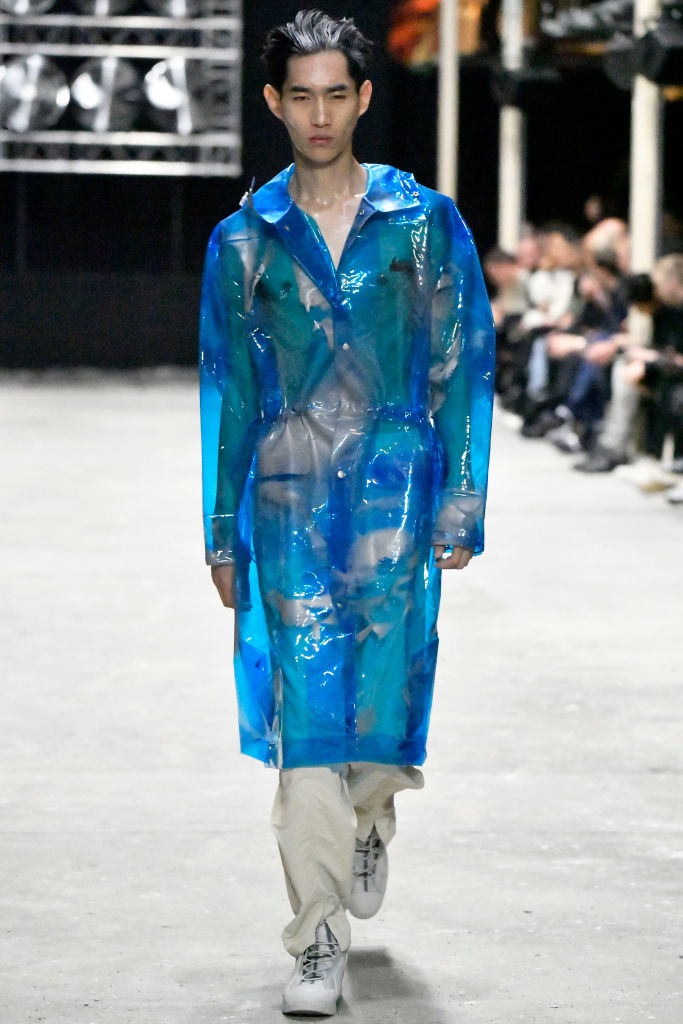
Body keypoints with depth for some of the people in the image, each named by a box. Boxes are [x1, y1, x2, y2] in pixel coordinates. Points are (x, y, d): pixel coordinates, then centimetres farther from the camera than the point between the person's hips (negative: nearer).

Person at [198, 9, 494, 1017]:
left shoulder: (425, 223, 5)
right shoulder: (245, 241, 8)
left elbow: (463, 368, 5)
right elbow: (226, 393, 11)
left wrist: (462, 507, 0)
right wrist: (222, 532, 9)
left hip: (394, 488, 0)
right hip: (289, 494, 1)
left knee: (384, 686, -1)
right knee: (302, 709, -5)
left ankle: (371, 818, 35)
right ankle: (319, 942, 0)